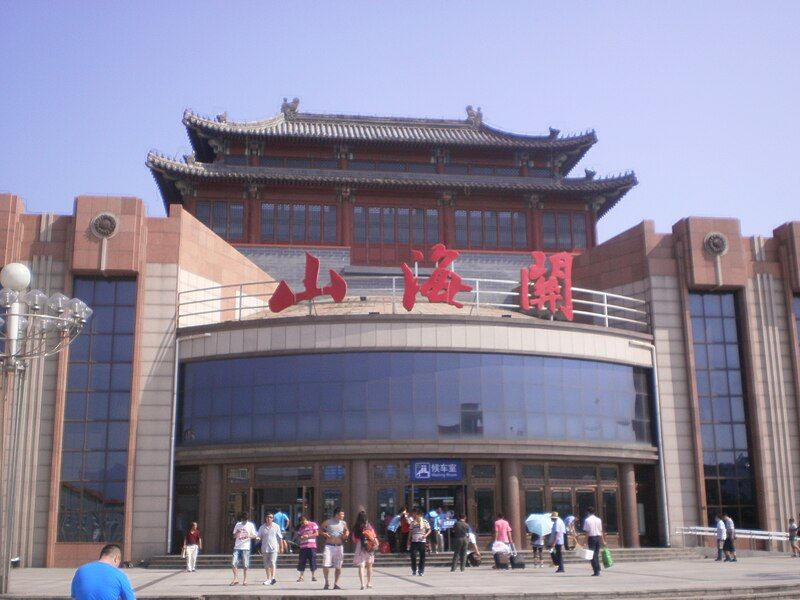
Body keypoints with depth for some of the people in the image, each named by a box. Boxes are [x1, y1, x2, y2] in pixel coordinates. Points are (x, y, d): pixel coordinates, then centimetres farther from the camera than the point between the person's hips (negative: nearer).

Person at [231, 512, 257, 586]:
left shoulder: (251, 525, 2)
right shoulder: (238, 525, 8)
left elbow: (254, 536, 3)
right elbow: (234, 536, 13)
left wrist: (249, 536, -18)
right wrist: (237, 533, -10)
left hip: (246, 548, -2)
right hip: (237, 547, 2)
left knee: (245, 565, 0)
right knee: (233, 563, -8)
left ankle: (245, 580, 12)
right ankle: (236, 579, 1)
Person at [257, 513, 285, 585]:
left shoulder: (276, 526, 4)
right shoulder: (262, 527, 7)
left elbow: (280, 537, 8)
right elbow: (258, 536, 5)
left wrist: (281, 546, 7)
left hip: (274, 548, -3)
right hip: (265, 549, 3)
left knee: (272, 563, -15)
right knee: (266, 565, 7)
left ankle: (273, 578, -13)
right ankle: (268, 578, 16)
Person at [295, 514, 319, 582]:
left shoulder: (313, 524, 4)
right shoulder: (301, 527, 16)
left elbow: (317, 533, -3)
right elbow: (298, 537, 17)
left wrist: (308, 536, -10)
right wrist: (301, 537, -7)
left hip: (311, 546, -4)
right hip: (303, 547, 4)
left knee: (313, 561, -3)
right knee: (301, 562, 1)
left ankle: (313, 576, 7)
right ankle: (301, 576, 9)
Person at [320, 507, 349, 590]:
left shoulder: (343, 523, 6)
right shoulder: (328, 522, -1)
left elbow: (347, 531, 19)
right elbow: (320, 530, 11)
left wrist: (346, 535, -3)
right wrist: (324, 534, -9)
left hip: (339, 547, 3)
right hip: (329, 546, -2)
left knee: (338, 566, 4)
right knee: (325, 565, -10)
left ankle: (336, 584, 17)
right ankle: (326, 582, 10)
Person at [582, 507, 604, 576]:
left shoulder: (587, 520, -7)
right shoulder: (598, 520, 7)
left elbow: (587, 532, -10)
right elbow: (601, 531, 9)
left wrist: (586, 541, -7)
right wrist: (603, 541, 14)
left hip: (591, 537, -5)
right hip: (598, 537, 5)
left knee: (593, 555, 0)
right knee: (596, 555, 15)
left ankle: (596, 571, -3)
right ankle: (598, 570, 14)